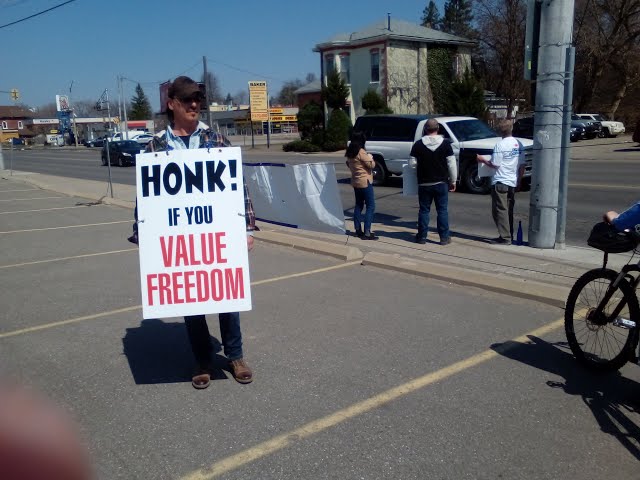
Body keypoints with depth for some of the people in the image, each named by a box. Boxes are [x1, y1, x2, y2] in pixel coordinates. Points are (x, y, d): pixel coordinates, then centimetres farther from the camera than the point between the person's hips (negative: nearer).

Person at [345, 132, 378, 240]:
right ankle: (367, 232, -11)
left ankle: (358, 229, 19)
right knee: (370, 206, -6)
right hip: (365, 182, -9)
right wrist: (370, 157, 3)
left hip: (355, 182, 9)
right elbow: (371, 165, -14)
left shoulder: (349, 153, 6)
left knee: (358, 205, 17)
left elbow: (348, 164, 20)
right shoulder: (361, 152, -18)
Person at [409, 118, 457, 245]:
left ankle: (422, 236, 13)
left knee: (424, 210, 9)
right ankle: (444, 237, 8)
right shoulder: (445, 143, -4)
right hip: (441, 183, 0)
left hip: (424, 183, 0)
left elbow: (412, 163, -4)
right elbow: (452, 164, -4)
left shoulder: (418, 144, -5)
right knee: (442, 210, 6)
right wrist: (453, 181, 5)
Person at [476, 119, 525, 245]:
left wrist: (482, 160, 2)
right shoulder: (519, 144, 8)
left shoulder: (500, 145, -14)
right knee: (508, 210, 14)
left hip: (500, 182, -7)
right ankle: (508, 236, 19)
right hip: (513, 183, 7)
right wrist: (519, 181, 17)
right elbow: (522, 166, 10)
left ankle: (505, 237, -6)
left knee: (500, 210, -3)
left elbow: (494, 165, -14)